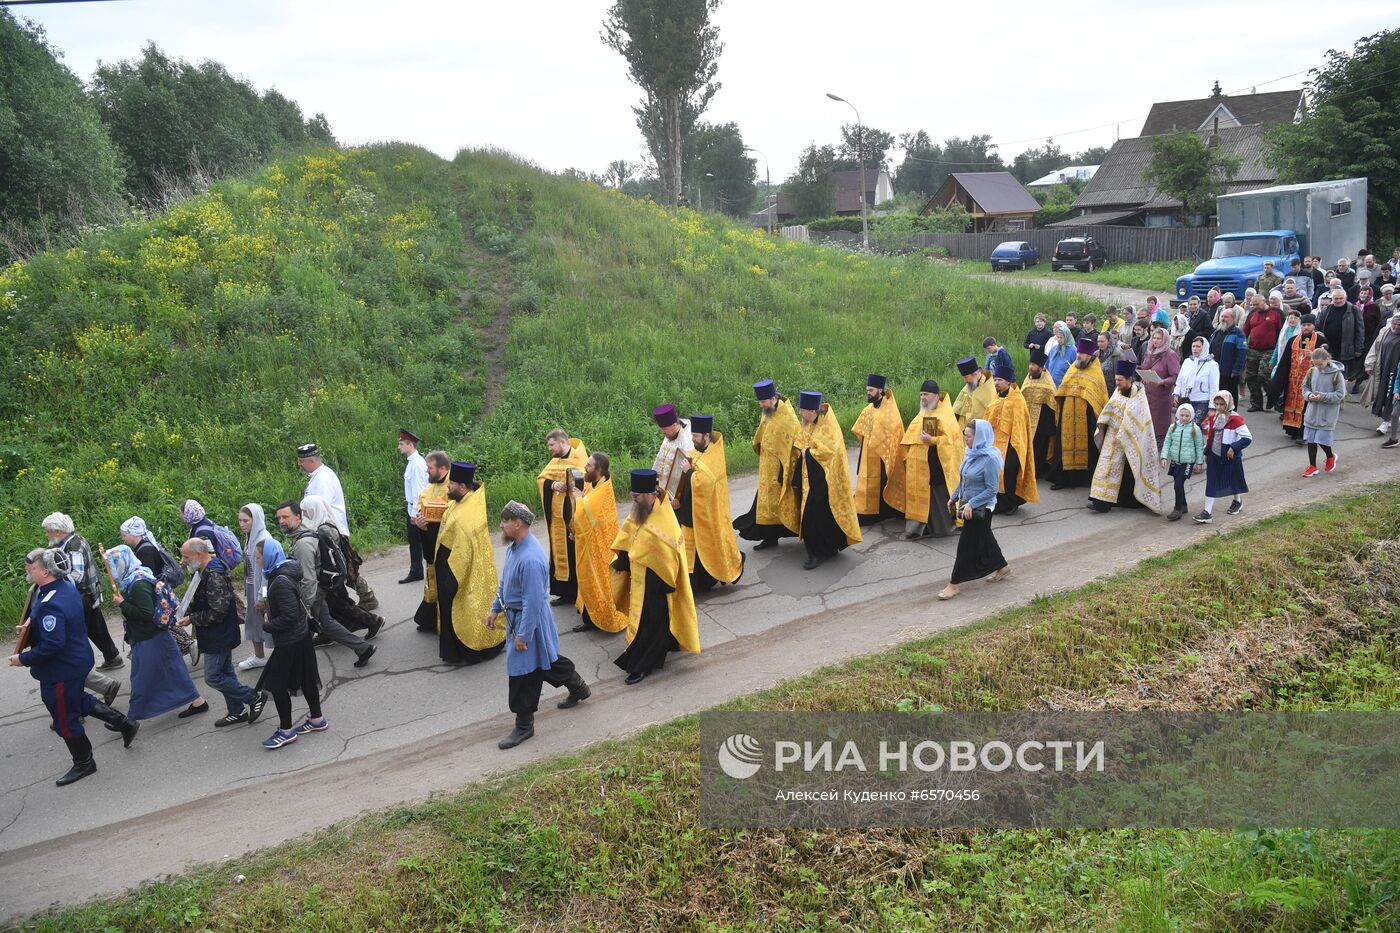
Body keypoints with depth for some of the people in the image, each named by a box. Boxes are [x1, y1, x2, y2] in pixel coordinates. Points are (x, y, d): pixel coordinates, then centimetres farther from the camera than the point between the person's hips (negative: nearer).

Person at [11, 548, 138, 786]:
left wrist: (23, 659, -20)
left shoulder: (50, 605, -32)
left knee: (64, 719, 10)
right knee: (79, 700, 30)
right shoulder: (66, 586, -2)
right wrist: (34, 620, 7)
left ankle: (83, 763, 28)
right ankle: (125, 725, 36)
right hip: (77, 658, 9)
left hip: (61, 670, -9)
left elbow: (51, 645, -33)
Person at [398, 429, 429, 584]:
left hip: (417, 510, -9)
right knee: (414, 542, 15)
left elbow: (418, 489, -21)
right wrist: (410, 511, 15)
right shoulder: (411, 462, 10)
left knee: (419, 541, 1)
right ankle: (415, 572, 24)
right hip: (412, 508, 9)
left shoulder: (417, 464, -19)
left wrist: (415, 513, -20)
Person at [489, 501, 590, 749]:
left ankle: (524, 726, 20)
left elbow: (533, 601, -28)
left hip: (529, 619, -9)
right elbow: (505, 581, 15)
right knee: (546, 658, 25)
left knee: (523, 671, 4)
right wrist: (495, 609, 18)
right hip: (514, 614, 9)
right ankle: (579, 689, 46)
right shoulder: (513, 547, -1)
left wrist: (523, 634, -23)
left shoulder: (531, 559, -32)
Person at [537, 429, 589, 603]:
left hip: (574, 515, -7)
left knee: (576, 552, -1)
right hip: (557, 516, 7)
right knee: (560, 552, 11)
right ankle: (566, 592, 21)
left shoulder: (579, 458, -10)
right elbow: (541, 478, 7)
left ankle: (580, 592, 10)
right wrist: (552, 485, -11)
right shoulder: (555, 461, 12)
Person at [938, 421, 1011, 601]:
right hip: (969, 505, 8)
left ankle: (954, 584, 4)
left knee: (967, 544, -2)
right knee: (984, 539, 22)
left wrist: (971, 504, -24)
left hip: (980, 509, -8)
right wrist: (954, 497, 12)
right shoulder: (971, 453, 2)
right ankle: (1002, 567, 41)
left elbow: (992, 489, -20)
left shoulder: (990, 458, -22)